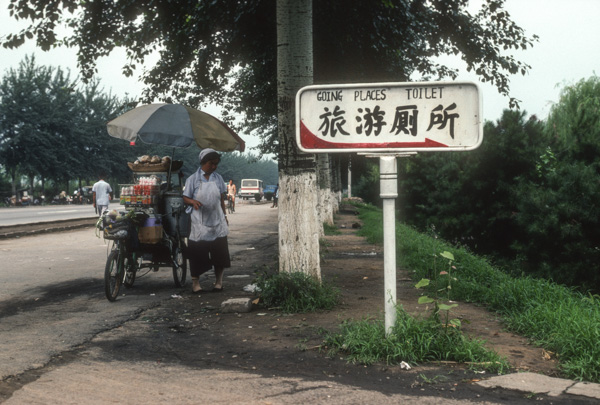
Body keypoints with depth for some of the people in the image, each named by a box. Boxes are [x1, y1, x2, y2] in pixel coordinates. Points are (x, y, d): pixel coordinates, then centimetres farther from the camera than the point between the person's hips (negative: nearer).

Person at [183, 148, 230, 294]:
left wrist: (224, 215, 12)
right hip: (199, 221, -3)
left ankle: (218, 281, 16)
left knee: (219, 252, 3)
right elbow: (185, 198, -2)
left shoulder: (218, 178, 7)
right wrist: (193, 202, -23)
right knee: (197, 254, 1)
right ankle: (195, 282, 13)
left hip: (217, 221, 3)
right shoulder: (193, 179, -3)